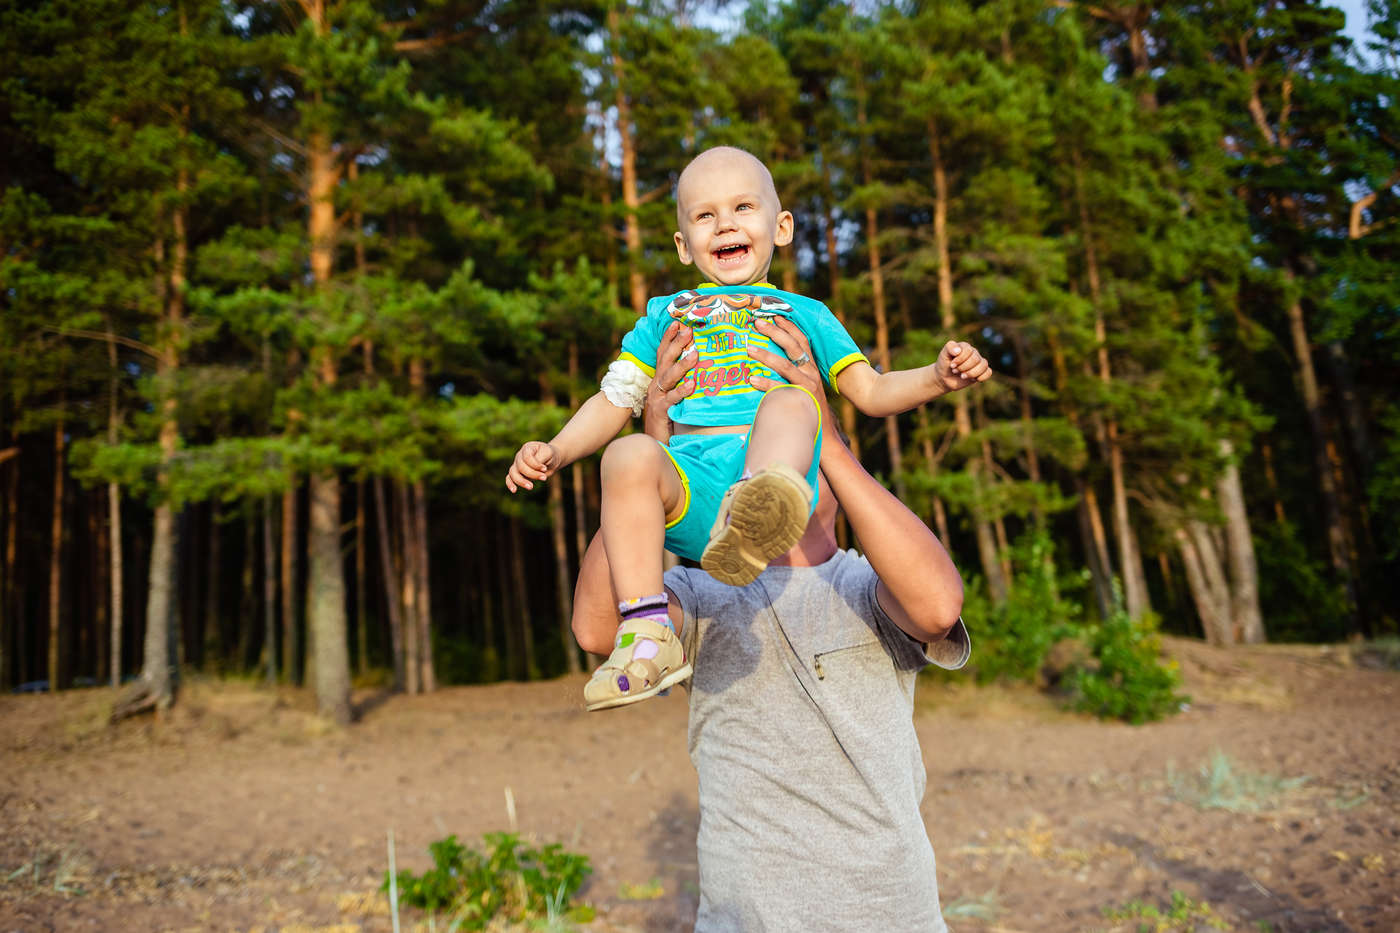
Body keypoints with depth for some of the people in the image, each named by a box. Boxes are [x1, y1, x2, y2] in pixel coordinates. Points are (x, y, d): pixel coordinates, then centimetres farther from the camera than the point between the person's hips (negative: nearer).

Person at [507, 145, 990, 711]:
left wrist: (938, 377, 5)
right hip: (688, 478, 1)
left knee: (787, 402, -32)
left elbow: (872, 392, 25)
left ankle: (753, 520, -61)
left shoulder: (803, 313, 30)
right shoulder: (665, 316, 32)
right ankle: (648, 634, -35)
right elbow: (615, 399, 27)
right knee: (629, 456, -33)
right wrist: (555, 451, 10)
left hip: (782, 457, 0)